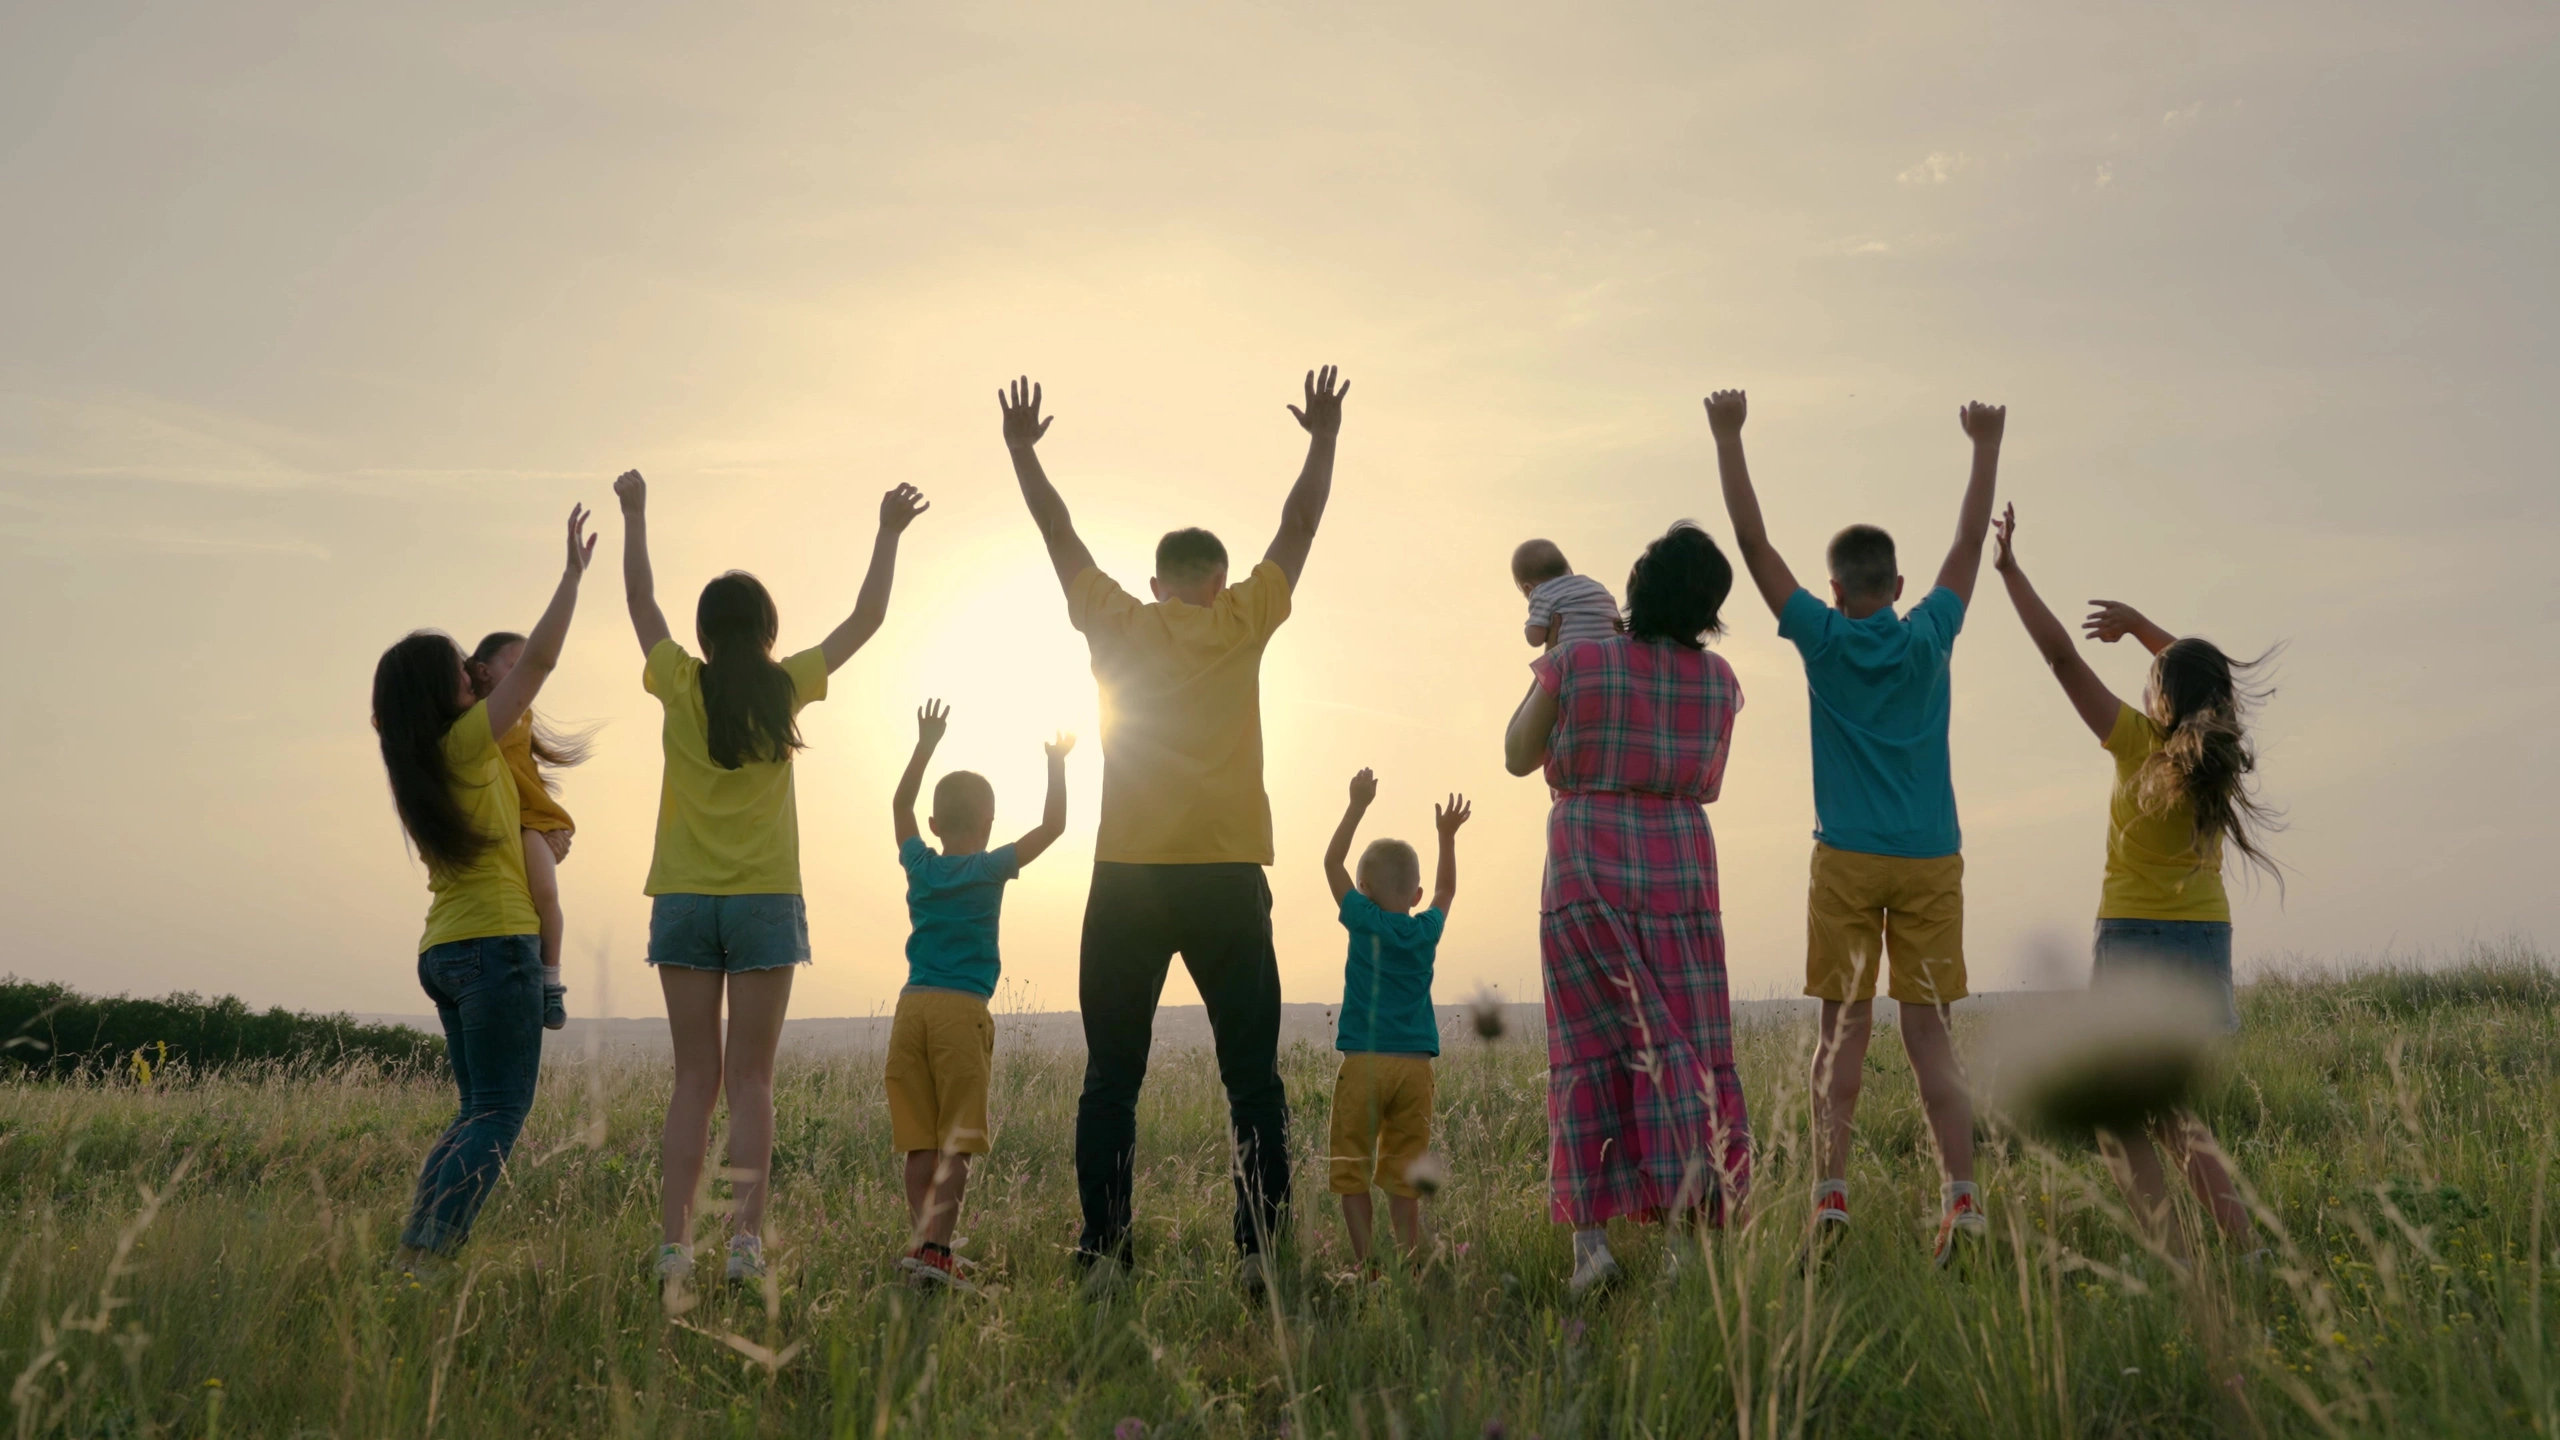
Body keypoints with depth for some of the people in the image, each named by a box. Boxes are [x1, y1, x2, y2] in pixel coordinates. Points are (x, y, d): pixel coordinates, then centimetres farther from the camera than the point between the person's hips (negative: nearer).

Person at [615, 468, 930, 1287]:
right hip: (764, 903, -1)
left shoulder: (681, 687, -1)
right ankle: (746, 1239, -8)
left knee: (695, 1080, 6)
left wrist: (634, 516, 28)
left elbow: (641, 602, 16)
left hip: (684, 902, 1)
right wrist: (889, 535, 21)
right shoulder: (784, 689, -2)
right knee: (750, 1082, 0)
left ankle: (676, 1243, 0)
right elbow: (866, 619, 11)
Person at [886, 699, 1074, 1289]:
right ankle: (933, 1247, -16)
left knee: (920, 1143, 5)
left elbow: (900, 804, 27)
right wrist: (1057, 765, 12)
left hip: (913, 1007, 4)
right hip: (962, 1011, -4)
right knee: (956, 1143, -5)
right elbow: (1052, 824, 1)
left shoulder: (919, 865, 10)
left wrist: (925, 746, 33)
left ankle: (920, 1239, 0)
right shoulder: (990, 870, -1)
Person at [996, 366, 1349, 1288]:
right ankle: (1263, 1249, -3)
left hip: (1127, 879, 1)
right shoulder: (1243, 623, 4)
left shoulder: (1118, 624, 7)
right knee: (1252, 1077, 3)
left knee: (1111, 1079, 6)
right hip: (1227, 876, -1)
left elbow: (1060, 535, 17)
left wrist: (1022, 449, 29)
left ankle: (1102, 1253, 2)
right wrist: (1324, 440, 25)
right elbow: (1298, 527, 14)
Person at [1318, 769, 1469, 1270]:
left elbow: (1332, 861, 7)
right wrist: (1447, 835, 34)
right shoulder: (1427, 931, 6)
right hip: (1414, 1065, 3)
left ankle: (1365, 1262, -4)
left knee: (1353, 1171, 2)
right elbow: (1446, 889, 27)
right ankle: (1409, 1261, 3)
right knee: (1403, 1175, 8)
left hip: (1363, 1062, -3)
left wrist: (1358, 806, 12)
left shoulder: (1364, 922, -3)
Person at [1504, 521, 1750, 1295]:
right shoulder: (1719, 681, 3)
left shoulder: (1572, 665, -7)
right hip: (1681, 876, 2)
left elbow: (1519, 757, 6)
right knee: (1682, 1051, 5)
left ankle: (1591, 1238, 1)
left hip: (1584, 876, -1)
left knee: (1591, 1055, 5)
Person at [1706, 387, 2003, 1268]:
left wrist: (1728, 437, 8)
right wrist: (1986, 449, 28)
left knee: (1845, 1026, 2)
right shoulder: (1929, 638, 4)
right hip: (1931, 861, 2)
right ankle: (1962, 1197, -9)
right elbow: (1969, 545, 18)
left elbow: (1753, 541, 3)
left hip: (1847, 862, -2)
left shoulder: (1824, 639, -1)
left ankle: (1831, 1195, -4)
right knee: (1927, 1031, 2)